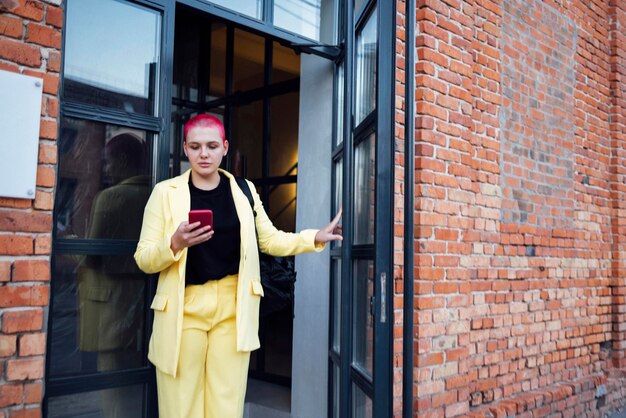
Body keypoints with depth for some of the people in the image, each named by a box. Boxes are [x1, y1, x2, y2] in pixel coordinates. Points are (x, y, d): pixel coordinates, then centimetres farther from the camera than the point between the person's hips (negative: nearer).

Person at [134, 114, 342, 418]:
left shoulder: (243, 190, 9)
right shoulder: (165, 192, 1)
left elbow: (270, 240, 12)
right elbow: (144, 259, -2)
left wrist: (316, 237, 1)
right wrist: (175, 244, -21)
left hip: (233, 307, 2)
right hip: (184, 308, -1)